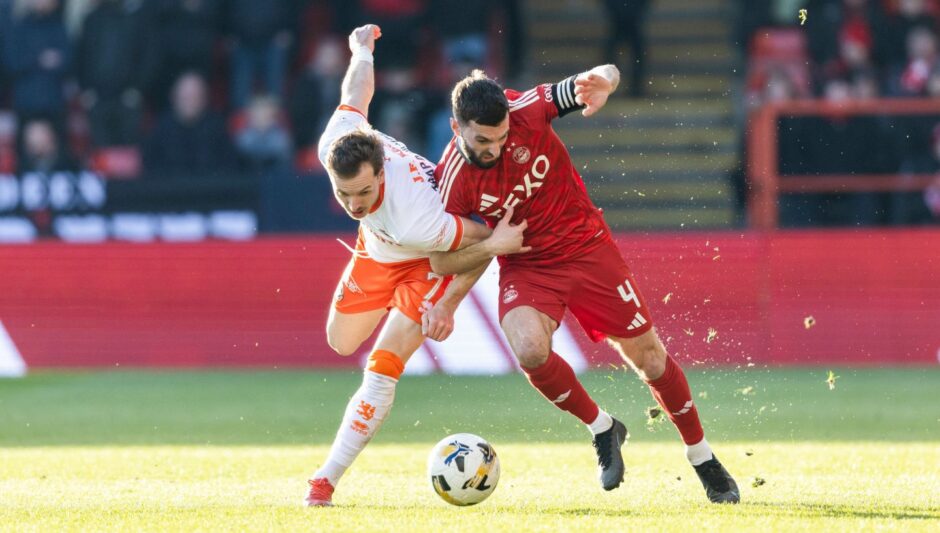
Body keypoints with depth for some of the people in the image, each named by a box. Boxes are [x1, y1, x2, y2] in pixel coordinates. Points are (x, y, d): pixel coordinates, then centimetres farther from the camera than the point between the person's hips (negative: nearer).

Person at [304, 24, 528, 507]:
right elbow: (355, 94, -12)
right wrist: (362, 48, 6)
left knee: (382, 368, -16)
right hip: (376, 249, 6)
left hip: (428, 259, -6)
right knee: (341, 343, 18)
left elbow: (486, 238, -31)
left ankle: (326, 480, -11)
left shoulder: (418, 223, -48)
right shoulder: (334, 147, -33)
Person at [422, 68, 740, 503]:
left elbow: (606, 75, -13)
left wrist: (602, 80, -35)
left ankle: (703, 460, 26)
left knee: (648, 357, 5)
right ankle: (602, 429, -1)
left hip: (586, 246, 1)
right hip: (526, 267, -1)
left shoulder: (528, 111, -21)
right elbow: (441, 260, -7)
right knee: (529, 350, -29)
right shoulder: (453, 180, -21)